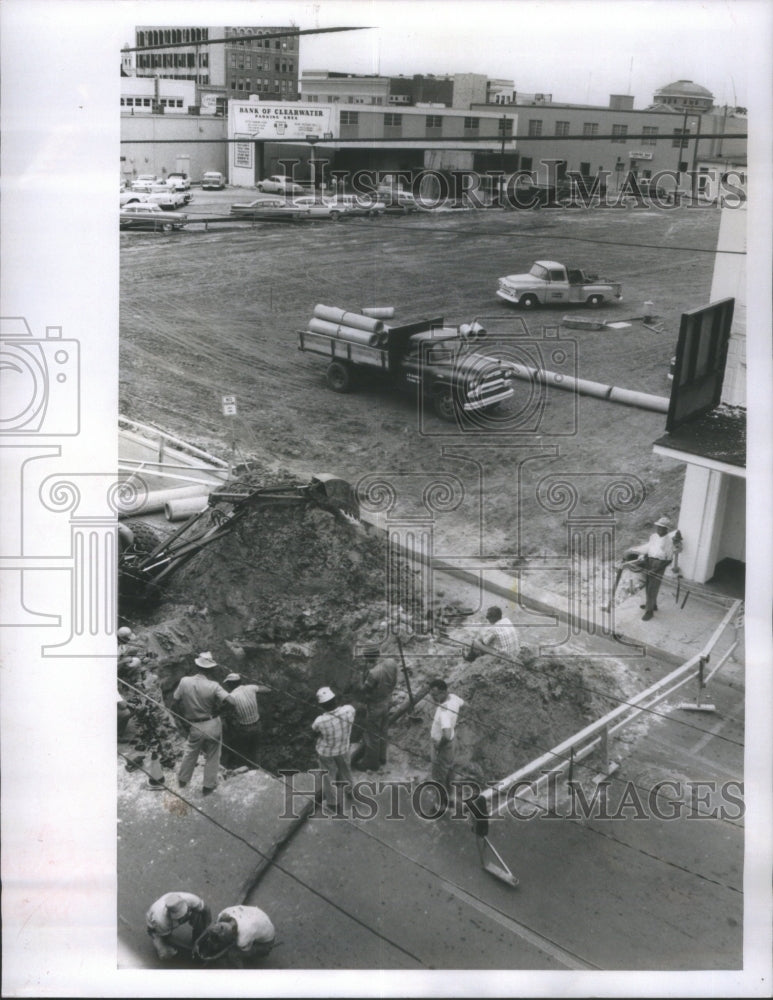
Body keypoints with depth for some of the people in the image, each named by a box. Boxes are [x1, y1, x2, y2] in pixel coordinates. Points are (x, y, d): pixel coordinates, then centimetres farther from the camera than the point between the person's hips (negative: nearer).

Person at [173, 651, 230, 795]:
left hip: (195, 726, 3)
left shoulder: (185, 682, -15)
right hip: (213, 725, -2)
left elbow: (175, 698, -2)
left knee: (190, 752, 27)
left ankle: (182, 779, 44)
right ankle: (209, 786, 29)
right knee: (212, 756, 17)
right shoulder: (213, 686, -23)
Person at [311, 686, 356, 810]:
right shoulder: (349, 710, -32)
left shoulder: (320, 722, -40)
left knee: (328, 774, 23)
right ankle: (348, 789, 58)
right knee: (344, 768, 32)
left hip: (326, 751, -3)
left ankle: (331, 801, 43)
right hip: (343, 747, 3)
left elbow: (314, 728, -15)